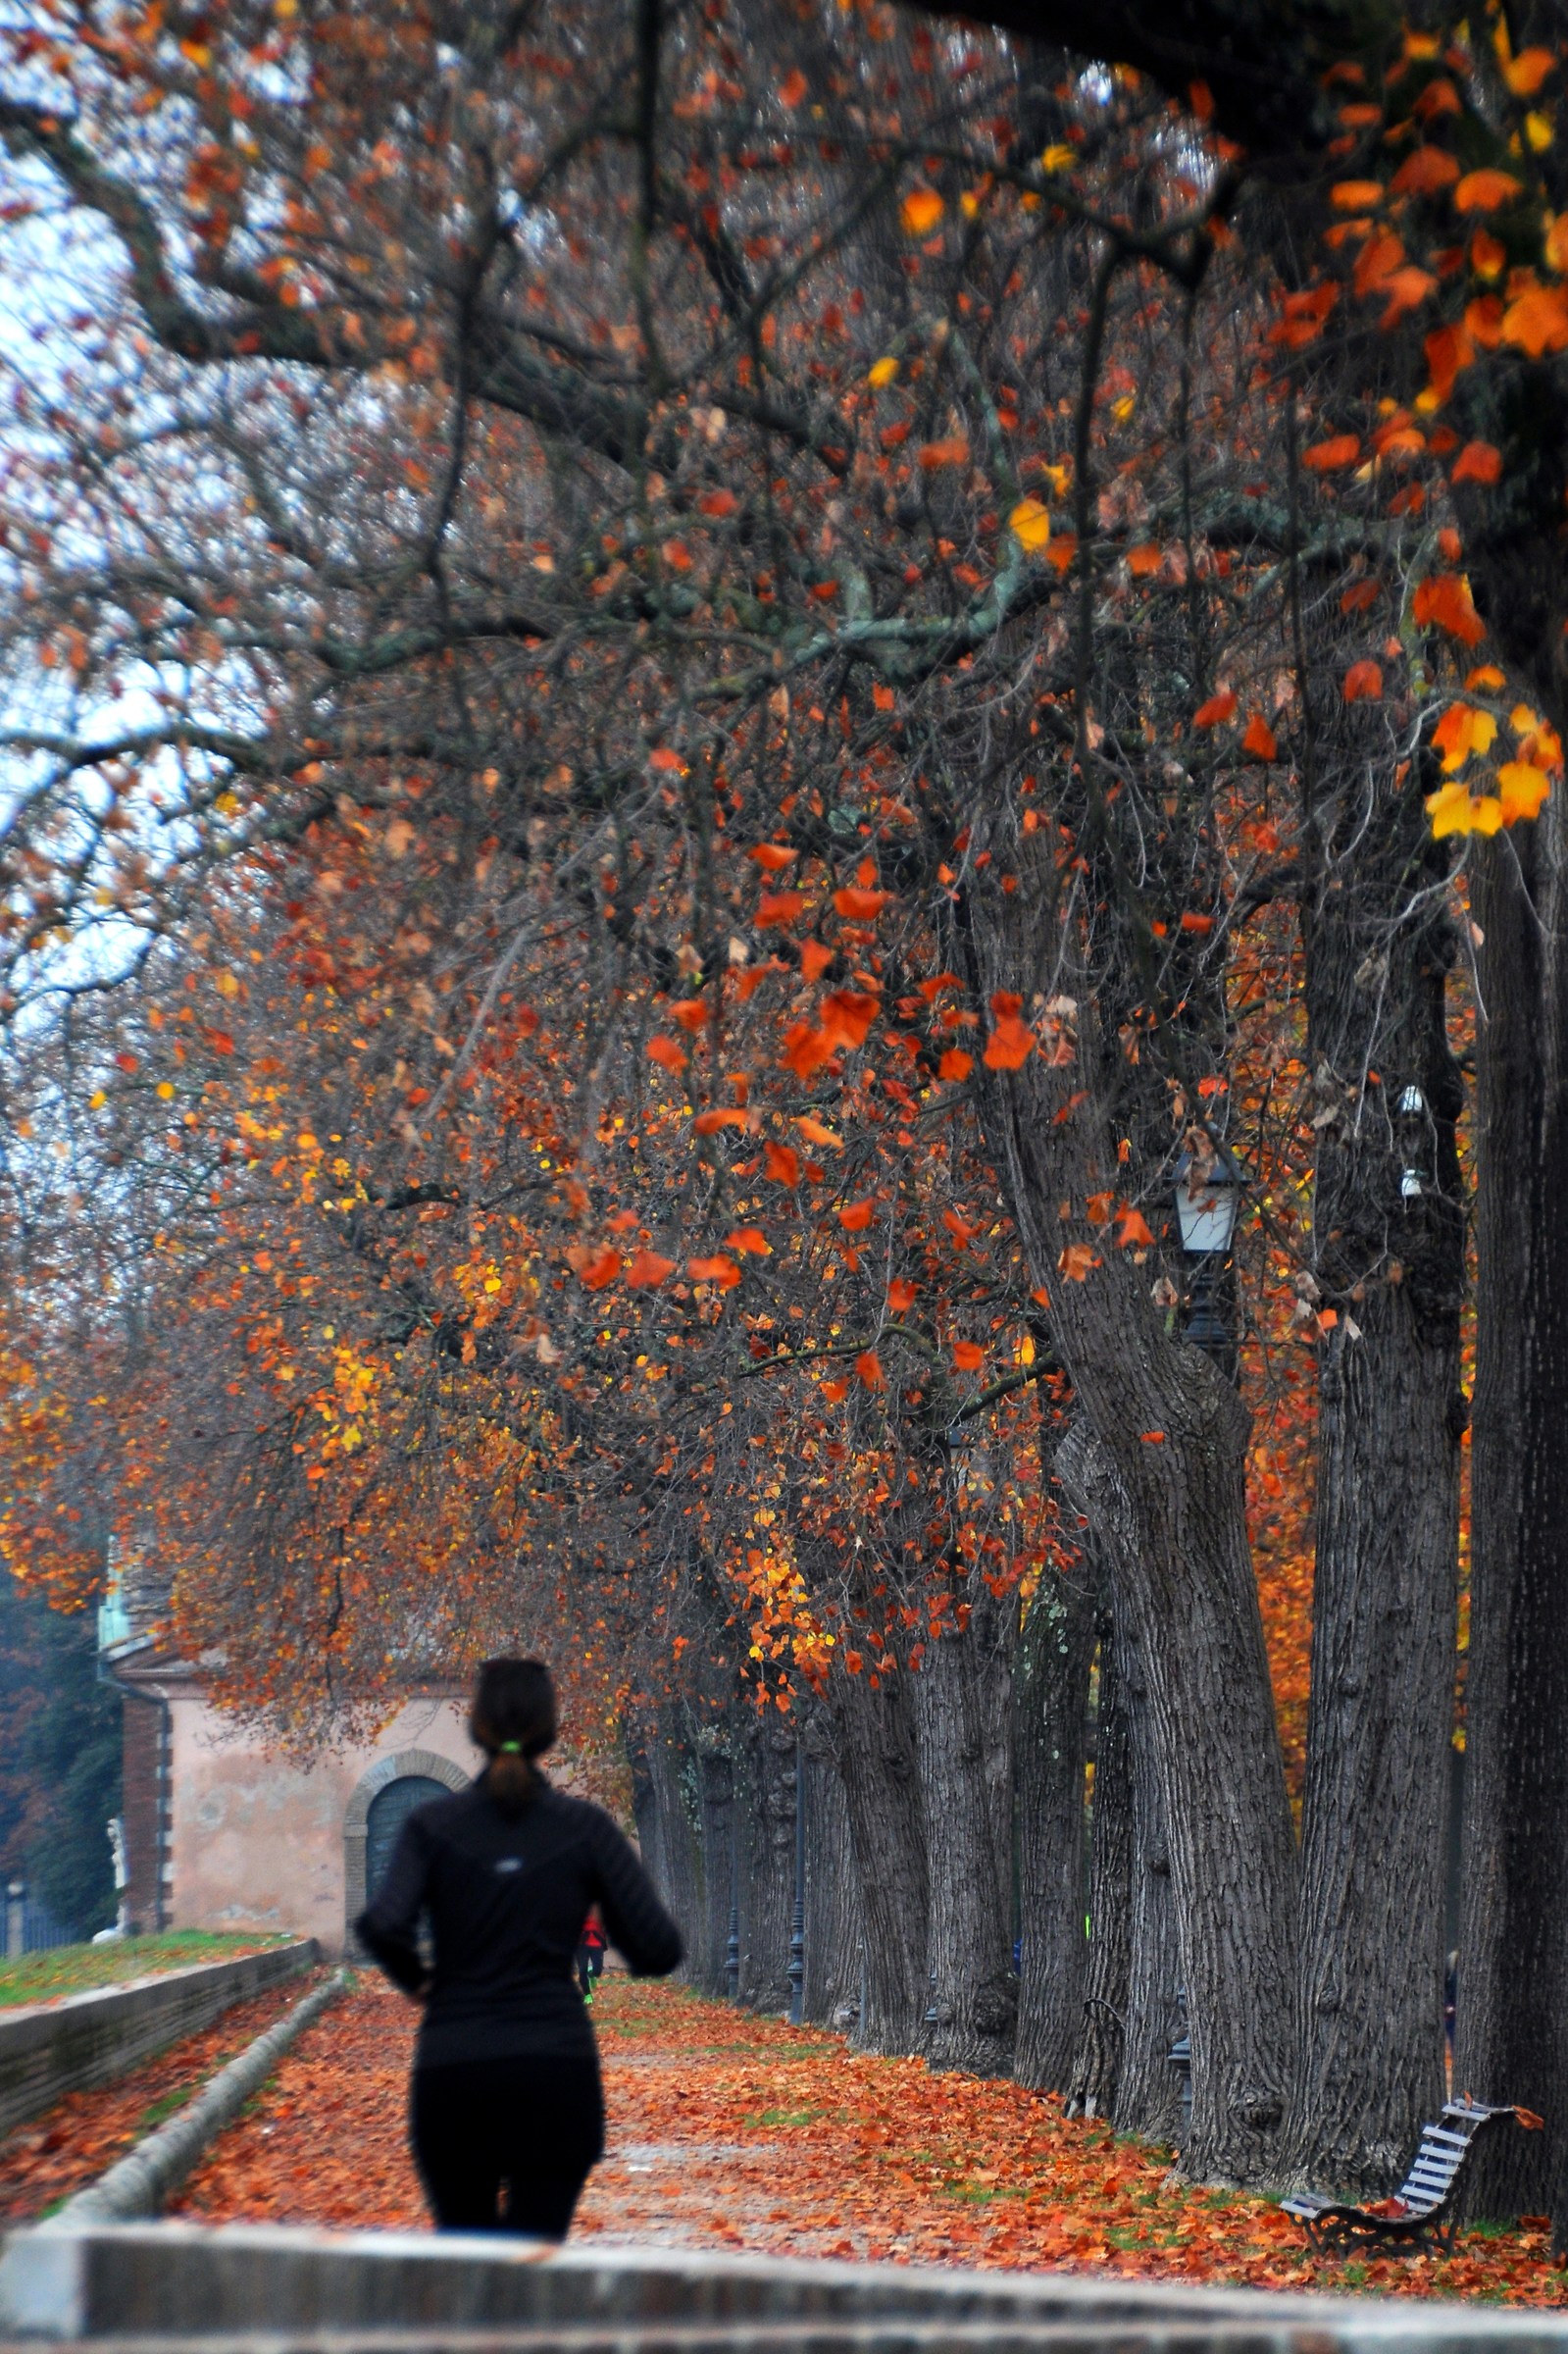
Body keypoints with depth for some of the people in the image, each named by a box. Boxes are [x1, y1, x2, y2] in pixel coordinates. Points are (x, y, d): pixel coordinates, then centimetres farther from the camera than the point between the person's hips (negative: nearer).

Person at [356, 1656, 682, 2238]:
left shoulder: (432, 1825, 1)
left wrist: (415, 1979, 5)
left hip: (452, 2067, 1)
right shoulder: (585, 1827, 1)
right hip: (555, 2065, -1)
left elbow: (382, 1927, -16)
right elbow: (658, 1950, -2)